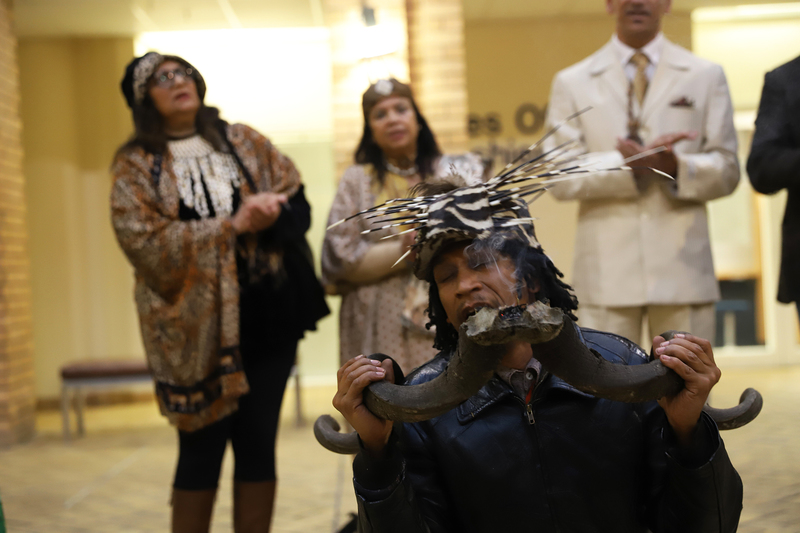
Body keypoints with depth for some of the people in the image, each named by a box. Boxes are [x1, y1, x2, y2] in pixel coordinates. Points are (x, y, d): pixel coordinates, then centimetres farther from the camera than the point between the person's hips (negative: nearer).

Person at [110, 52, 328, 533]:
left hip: (266, 314, 3)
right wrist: (233, 226, -16)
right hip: (198, 325, -3)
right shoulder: (136, 166, 1)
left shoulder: (244, 142, 11)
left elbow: (296, 204, 7)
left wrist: (266, 214, -16)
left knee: (259, 443, 8)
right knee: (202, 448, 3)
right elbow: (145, 243, -12)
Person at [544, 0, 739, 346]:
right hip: (607, 271, -1)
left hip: (682, 267, 1)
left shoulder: (706, 76, 14)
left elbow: (726, 171, 7)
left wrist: (677, 166, -15)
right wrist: (629, 164, -16)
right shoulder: (571, 83, 10)